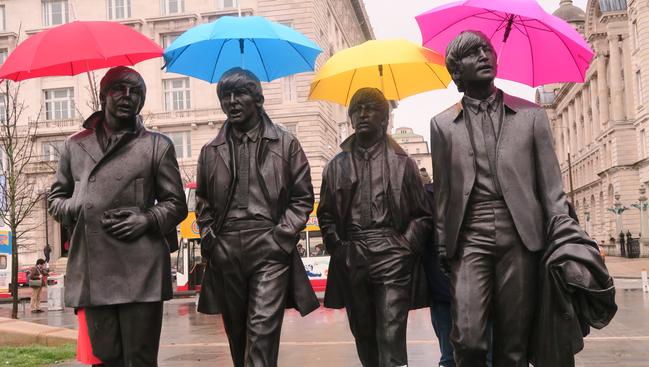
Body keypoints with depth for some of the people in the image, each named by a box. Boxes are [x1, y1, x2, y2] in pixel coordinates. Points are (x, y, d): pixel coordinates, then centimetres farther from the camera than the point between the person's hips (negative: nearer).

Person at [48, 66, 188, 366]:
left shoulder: (158, 145, 9)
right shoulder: (75, 145, 16)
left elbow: (176, 204, 10)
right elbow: (55, 198, 22)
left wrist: (148, 220, -10)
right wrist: (78, 211, 0)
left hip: (140, 272, -2)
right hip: (92, 272, 3)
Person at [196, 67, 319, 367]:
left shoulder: (285, 143, 6)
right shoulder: (211, 151, 13)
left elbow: (303, 197, 5)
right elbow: (202, 200, 21)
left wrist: (281, 236, -7)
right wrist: (209, 235, 6)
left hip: (270, 250, -3)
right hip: (225, 252, 4)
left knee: (263, 328, -13)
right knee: (236, 330, 12)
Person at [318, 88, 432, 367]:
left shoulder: (402, 163, 7)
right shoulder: (337, 166, 13)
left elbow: (422, 215, 6)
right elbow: (326, 214, 15)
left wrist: (405, 245, -6)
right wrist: (337, 247, 1)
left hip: (392, 257, -3)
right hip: (352, 260, 3)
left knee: (391, 336, -9)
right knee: (363, 334, 11)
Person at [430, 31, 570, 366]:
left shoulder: (530, 115, 11)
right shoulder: (443, 124, 11)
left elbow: (550, 183, 8)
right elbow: (442, 191, 11)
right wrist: (443, 246, 6)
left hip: (520, 239, 1)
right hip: (469, 239, 0)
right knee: (468, 340, -12)